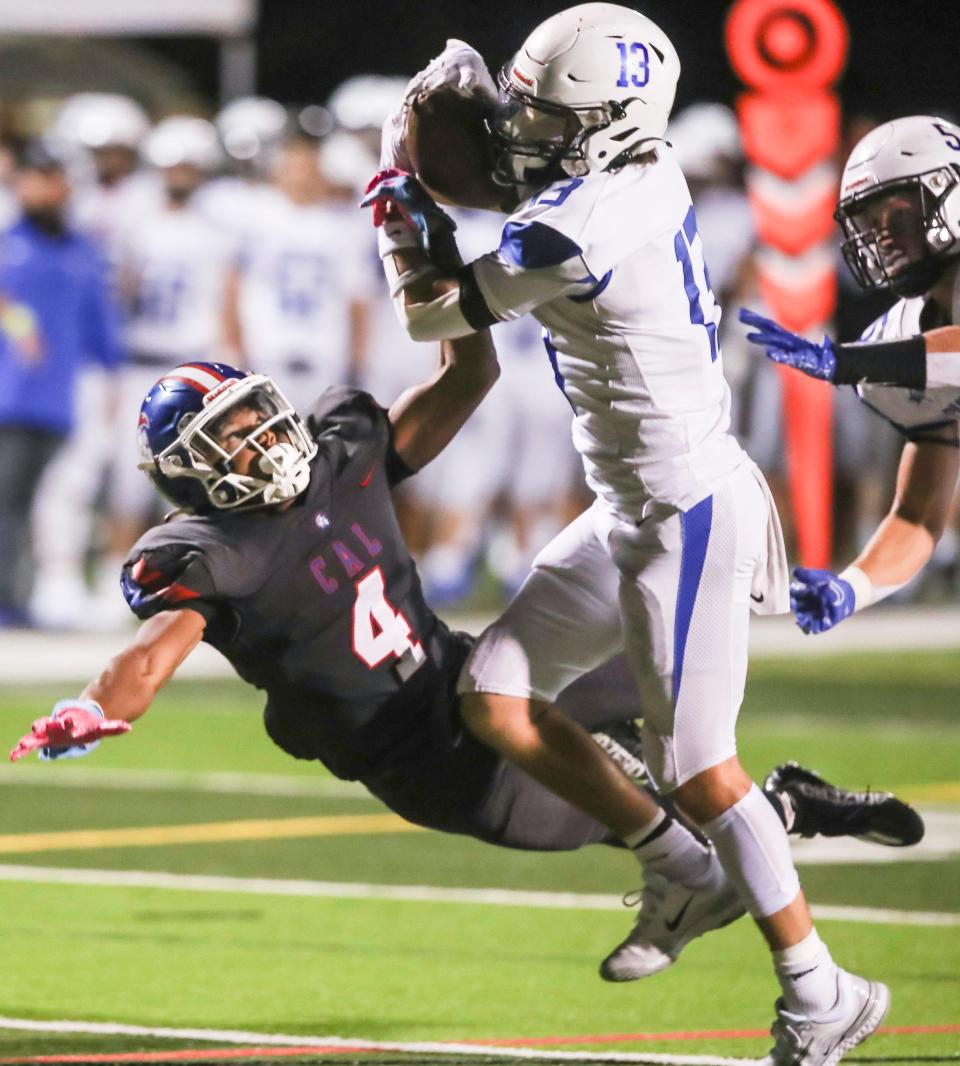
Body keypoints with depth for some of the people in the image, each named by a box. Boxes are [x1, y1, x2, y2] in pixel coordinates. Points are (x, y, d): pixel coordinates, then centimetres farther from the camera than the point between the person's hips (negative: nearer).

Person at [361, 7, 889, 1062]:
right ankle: (688, 876, 19)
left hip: (687, 515, -9)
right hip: (633, 509, 9)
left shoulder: (573, 230, -23)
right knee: (495, 700, 9)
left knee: (697, 767, -4)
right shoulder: (651, 178, 2)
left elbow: (430, 314, -9)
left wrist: (398, 203, 4)